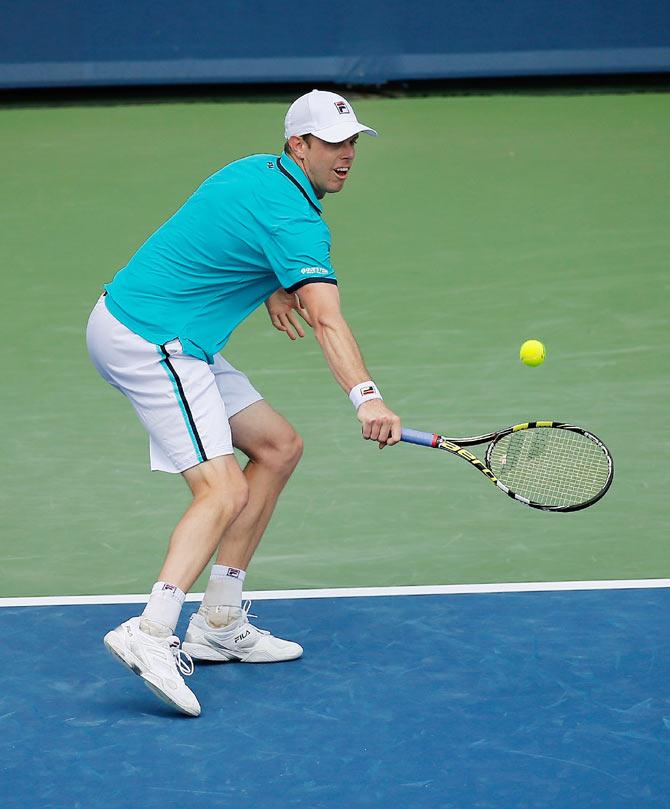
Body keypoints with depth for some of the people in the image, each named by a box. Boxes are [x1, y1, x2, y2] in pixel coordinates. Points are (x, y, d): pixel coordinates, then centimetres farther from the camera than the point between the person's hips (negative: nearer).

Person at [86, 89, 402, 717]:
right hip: (149, 341, -10)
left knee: (279, 448, 12)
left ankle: (217, 624, 12)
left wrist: (269, 286, 14)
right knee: (223, 491, -22)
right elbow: (326, 320, -35)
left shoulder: (256, 172, 11)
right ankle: (151, 633, -36)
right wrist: (366, 399, -49)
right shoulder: (295, 221, -19)